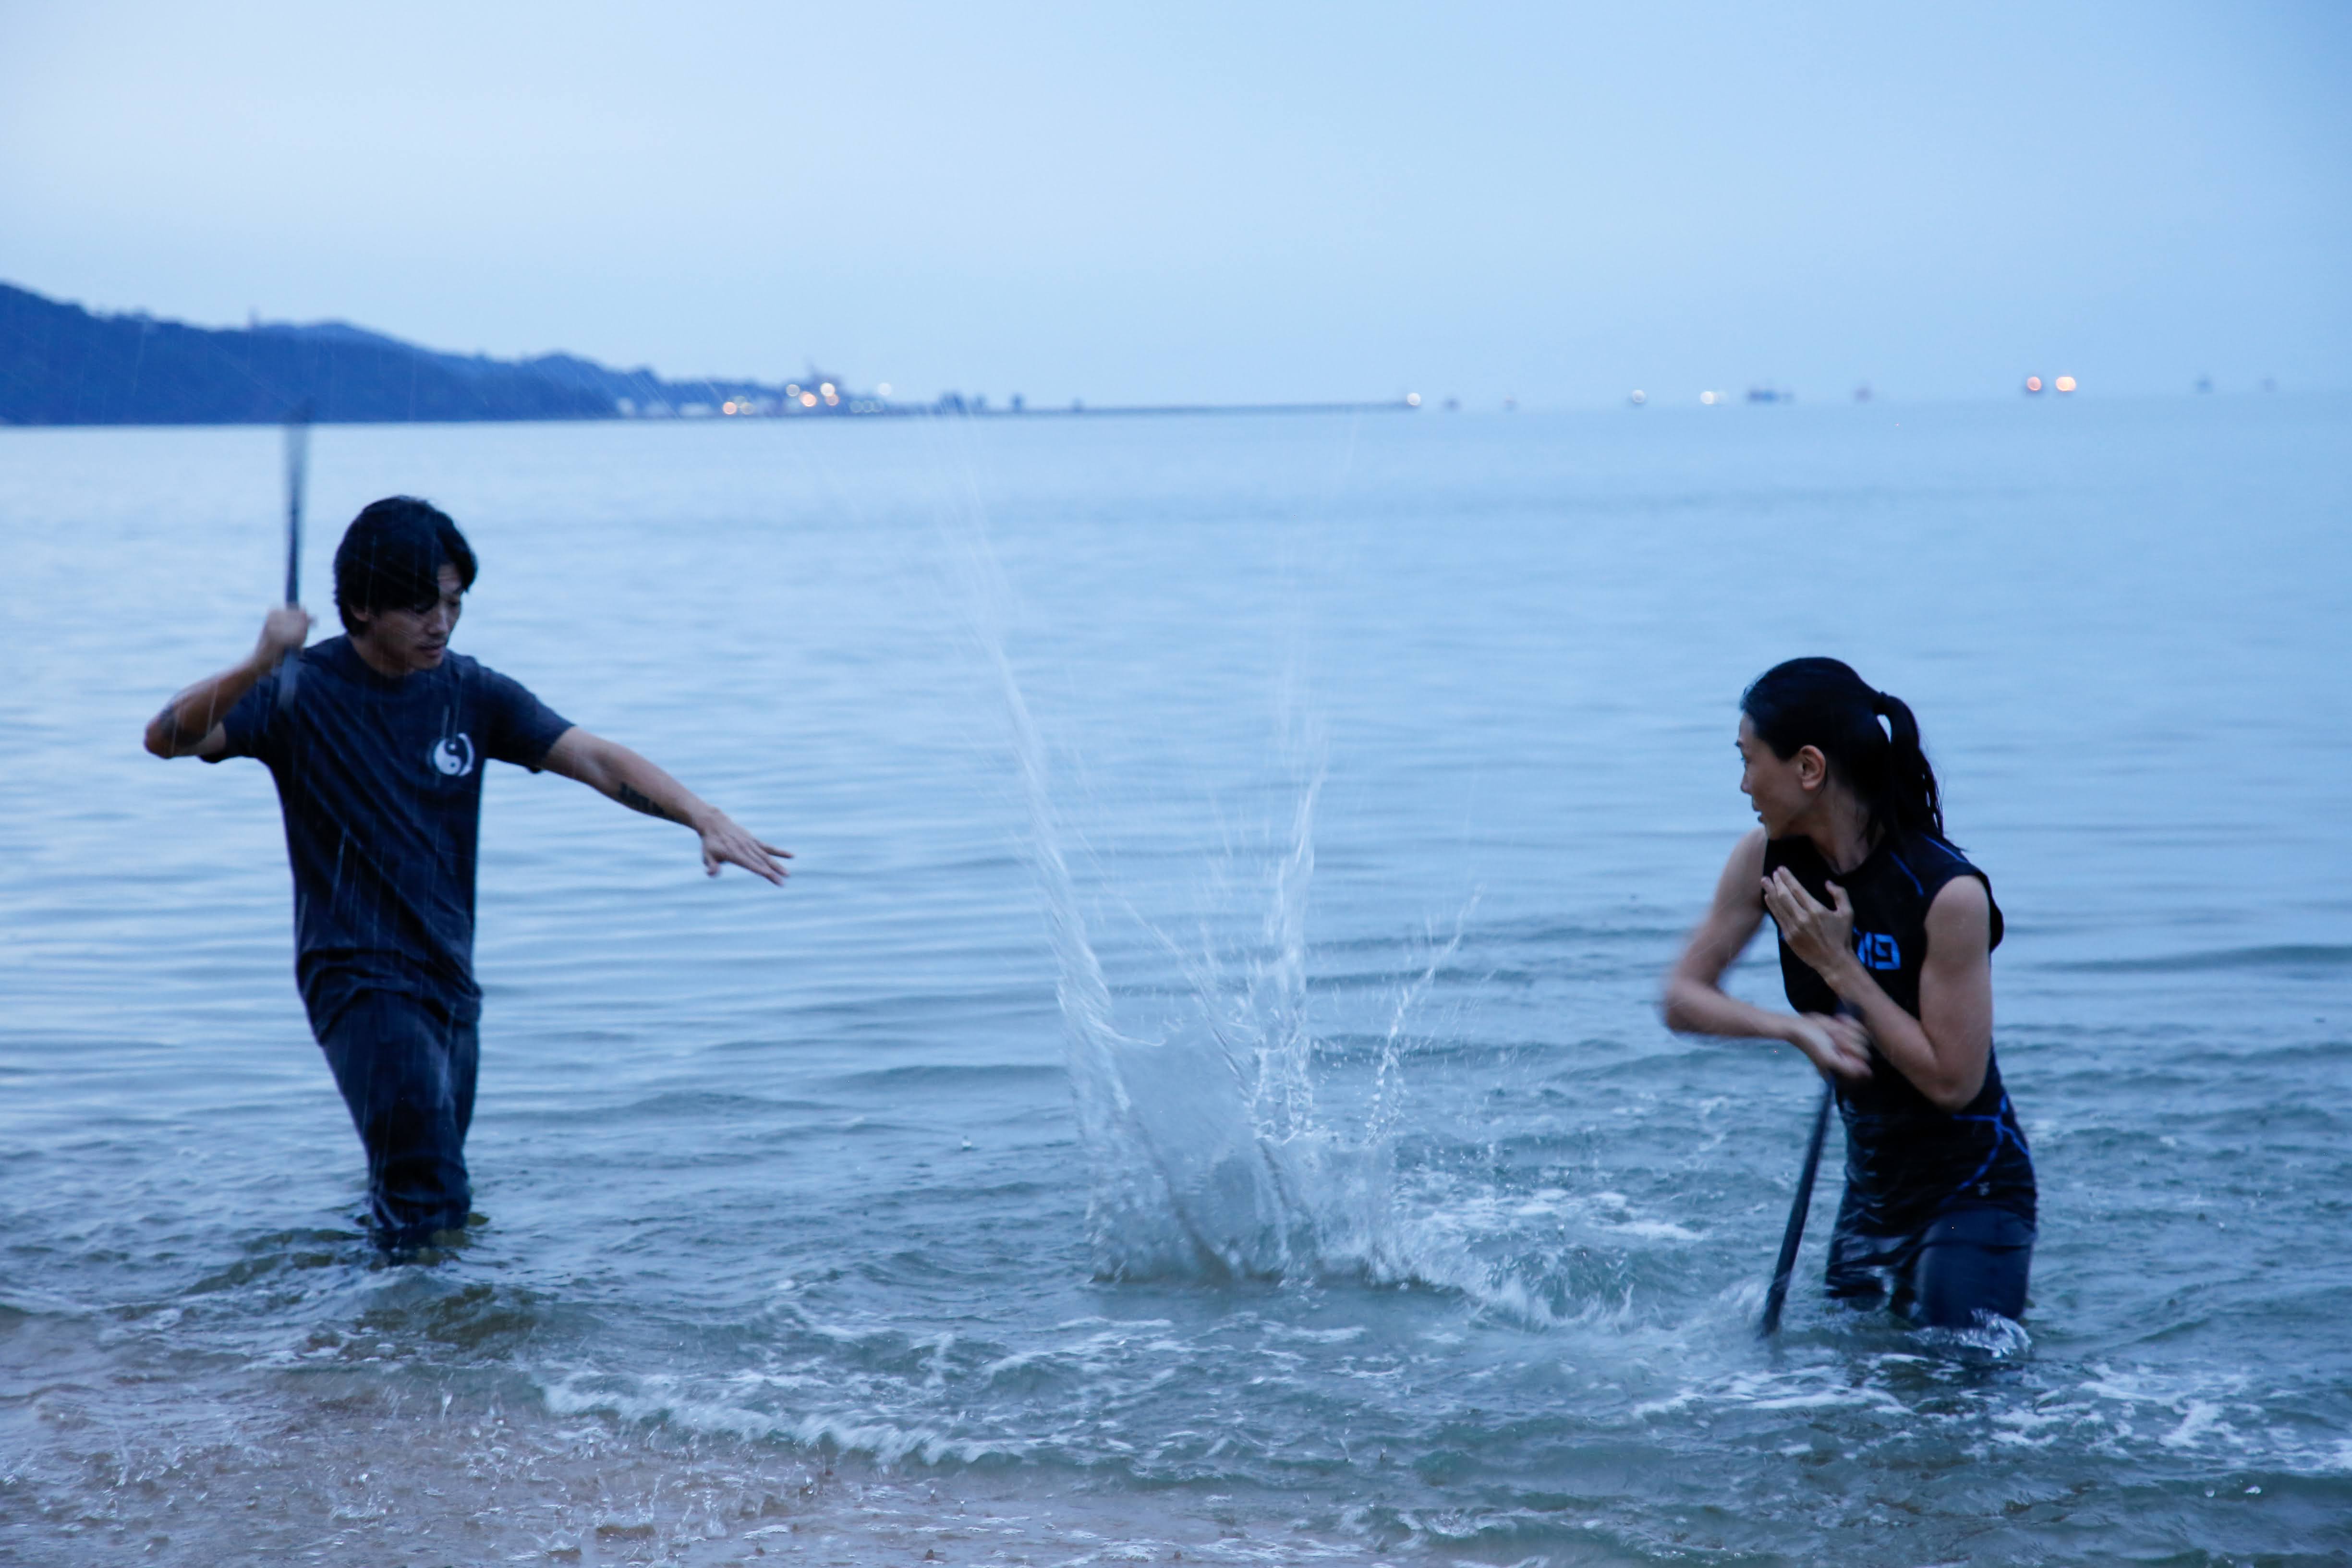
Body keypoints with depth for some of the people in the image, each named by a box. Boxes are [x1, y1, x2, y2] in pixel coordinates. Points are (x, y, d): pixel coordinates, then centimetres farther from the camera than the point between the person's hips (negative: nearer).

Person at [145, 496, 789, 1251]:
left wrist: (703, 816, -18)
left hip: (448, 980, 6)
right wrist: (257, 666, -39)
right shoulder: (304, 692, -8)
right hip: (358, 980, -6)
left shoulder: (471, 693, 5)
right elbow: (167, 737, -21)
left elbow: (594, 758, -2)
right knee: (430, 1194, -20)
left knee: (420, 1199, 16)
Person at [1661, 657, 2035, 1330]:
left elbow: (1953, 1083, -22)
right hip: (1872, 1190, 6)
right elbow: (1683, 997, -3)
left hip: (1973, 1194, -6)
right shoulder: (1767, 860, -5)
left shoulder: (1949, 895, -24)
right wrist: (1797, 1027, -21)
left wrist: (1838, 966, -24)